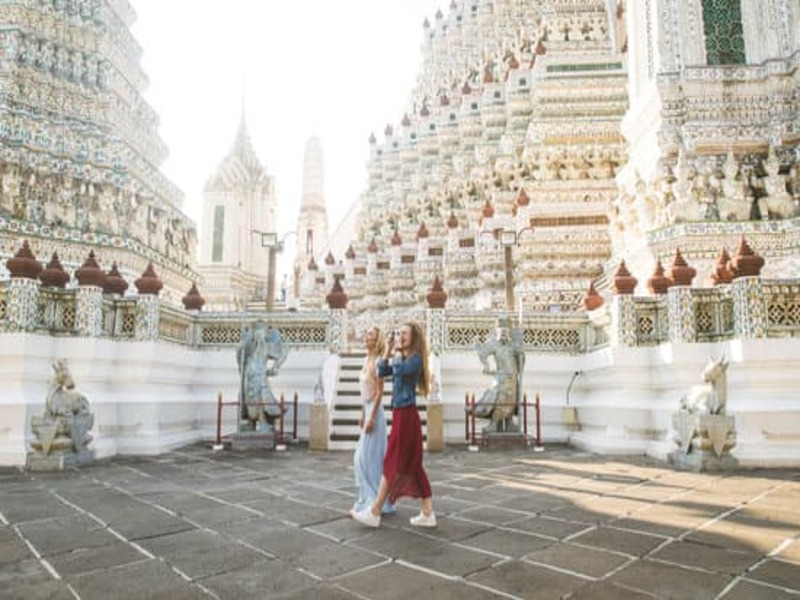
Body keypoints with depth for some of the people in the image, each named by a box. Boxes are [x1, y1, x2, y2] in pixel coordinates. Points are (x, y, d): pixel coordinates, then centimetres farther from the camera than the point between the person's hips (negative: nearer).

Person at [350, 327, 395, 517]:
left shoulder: (378, 362, -14)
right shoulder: (367, 360, 11)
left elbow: (379, 393, -16)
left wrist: (371, 418, -19)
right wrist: (362, 415, 17)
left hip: (375, 412, -9)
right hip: (367, 411, 9)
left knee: (368, 458, -3)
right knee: (362, 458, 13)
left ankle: (373, 503, 7)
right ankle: (368, 501, 23)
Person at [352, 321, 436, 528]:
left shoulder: (416, 358, -10)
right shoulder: (401, 359, 15)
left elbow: (400, 370, -28)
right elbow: (382, 371, 10)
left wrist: (398, 350, -12)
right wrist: (388, 351, 2)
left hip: (407, 415, -9)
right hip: (400, 413, 9)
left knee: (393, 463, -2)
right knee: (412, 465, 10)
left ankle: (374, 513, 6)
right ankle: (428, 513, 15)